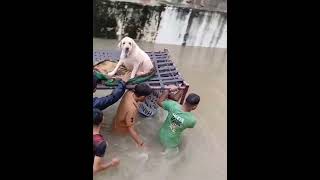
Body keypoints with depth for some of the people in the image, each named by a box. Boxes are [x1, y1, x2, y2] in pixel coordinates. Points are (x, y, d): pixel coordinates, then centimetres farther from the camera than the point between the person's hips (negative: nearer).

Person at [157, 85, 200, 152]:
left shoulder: (173, 105, -31)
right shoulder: (192, 120, -33)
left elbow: (159, 101, -11)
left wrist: (169, 90, -11)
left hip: (162, 135, 3)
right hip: (172, 143, -2)